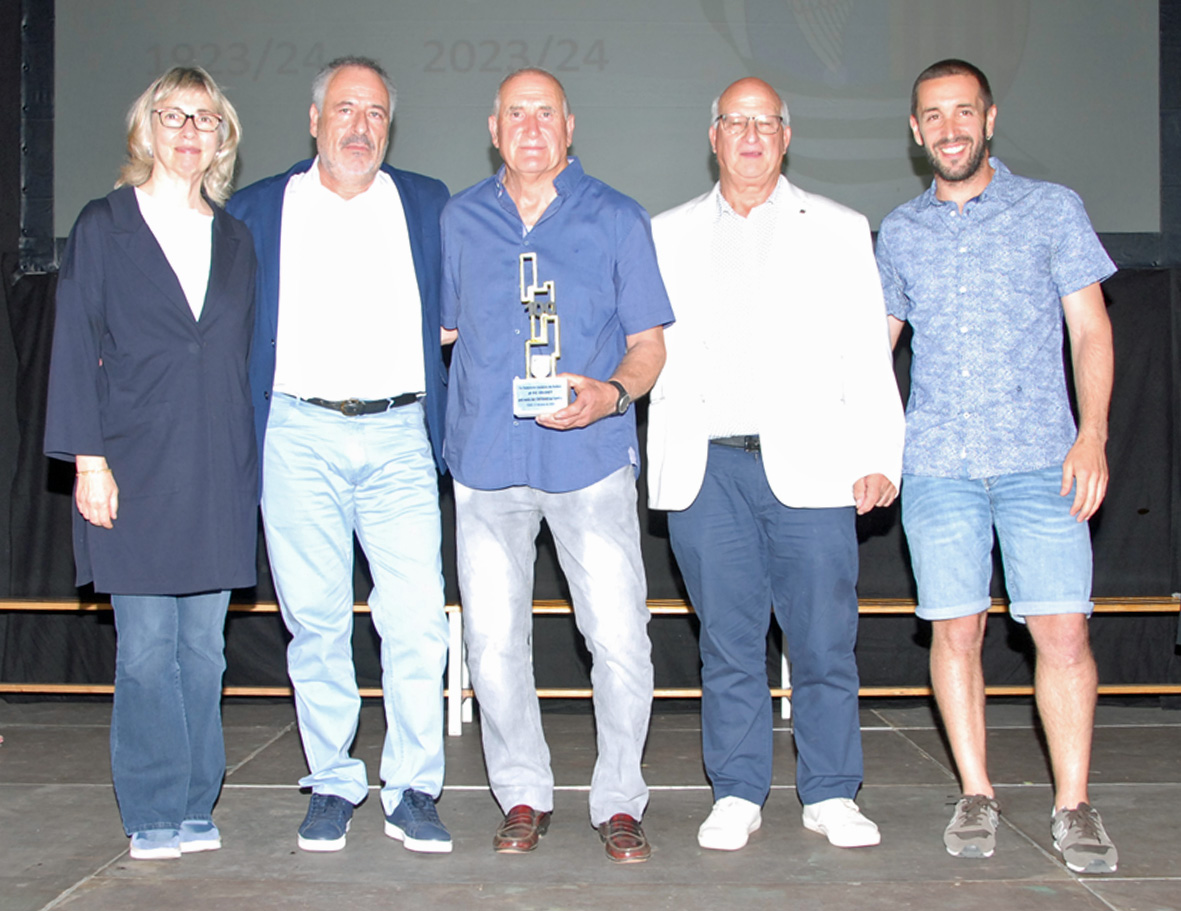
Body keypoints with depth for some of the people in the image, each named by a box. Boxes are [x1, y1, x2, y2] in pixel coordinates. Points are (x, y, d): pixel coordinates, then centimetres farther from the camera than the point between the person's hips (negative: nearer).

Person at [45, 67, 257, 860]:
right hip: (137, 468, -3)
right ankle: (155, 815, 10)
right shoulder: (104, 227, 5)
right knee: (147, 647, -1)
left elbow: (244, 355, 14)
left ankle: (196, 809, 16)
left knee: (204, 645, 6)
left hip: (218, 474, 3)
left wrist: (249, 463, 7)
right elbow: (77, 347, 0)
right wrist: (88, 458, -8)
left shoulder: (234, 239, 14)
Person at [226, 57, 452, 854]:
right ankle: (332, 785, 17)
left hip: (398, 436, 0)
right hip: (298, 436, 0)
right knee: (315, 619, 3)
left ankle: (412, 792, 5)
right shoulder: (257, 209, 11)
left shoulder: (427, 204, 13)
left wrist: (443, 336, 4)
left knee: (417, 618, -7)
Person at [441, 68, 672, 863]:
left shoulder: (617, 220, 5)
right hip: (487, 458, 2)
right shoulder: (460, 221, 11)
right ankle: (523, 795, 22)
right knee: (493, 640, 5)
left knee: (620, 636, -6)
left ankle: (619, 799, 12)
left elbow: (649, 342, 5)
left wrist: (611, 394, -15)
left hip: (590, 456, -2)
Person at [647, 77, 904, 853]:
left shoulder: (840, 230, 12)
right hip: (706, 468, 1)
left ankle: (832, 795, 14)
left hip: (809, 466, -1)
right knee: (728, 642, 4)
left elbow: (869, 355, 7)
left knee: (824, 639, 0)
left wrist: (879, 458, -2)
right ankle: (737, 795, 16)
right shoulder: (669, 235, 15)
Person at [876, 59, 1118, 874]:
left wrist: (1092, 435, -9)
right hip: (937, 462, 2)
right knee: (955, 629, 2)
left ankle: (1073, 807, 5)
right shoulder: (899, 231, 13)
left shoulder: (1052, 208, 7)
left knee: (1062, 630, -6)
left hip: (1041, 458, -2)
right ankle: (976, 796, 14)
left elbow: (1090, 330, 3)